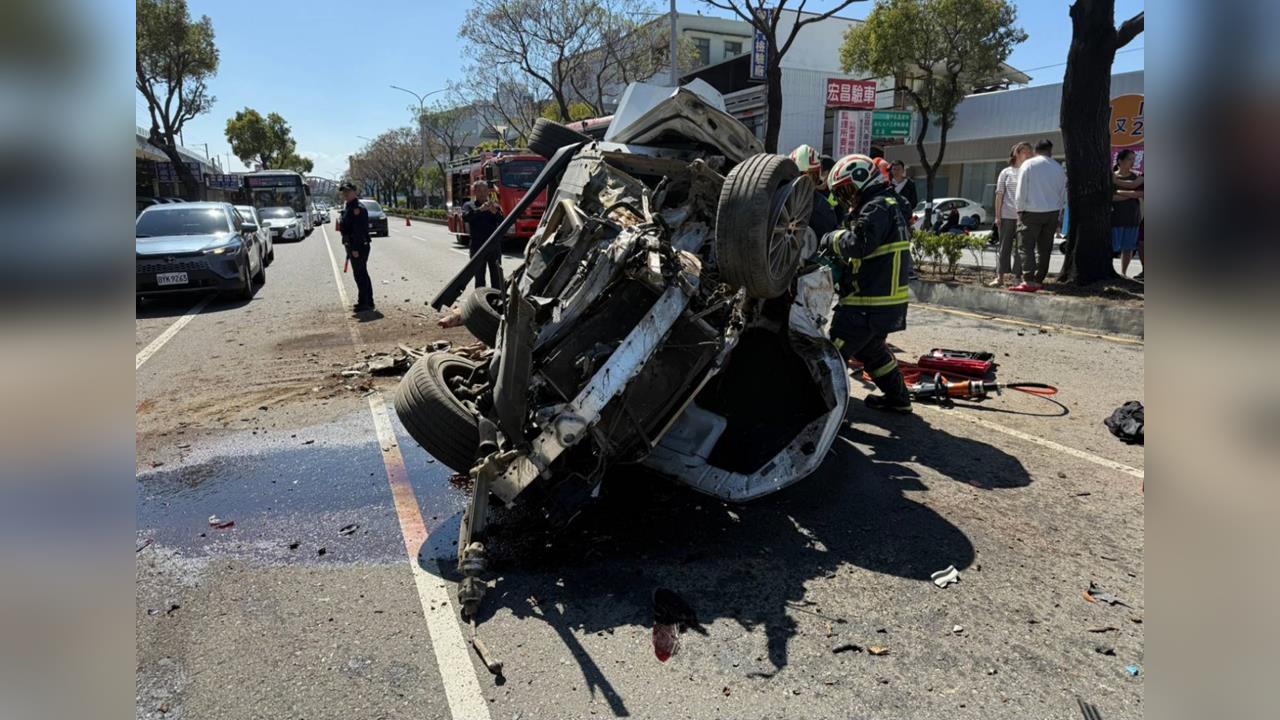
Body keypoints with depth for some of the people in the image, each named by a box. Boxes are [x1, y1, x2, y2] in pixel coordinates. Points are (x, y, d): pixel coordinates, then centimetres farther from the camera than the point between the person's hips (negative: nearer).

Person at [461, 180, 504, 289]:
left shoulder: (495, 205, 10)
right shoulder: (469, 205, 7)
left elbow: (503, 222, -1)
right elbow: (465, 217, -14)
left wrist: (495, 212, -19)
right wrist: (480, 209, -26)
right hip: (477, 246, -1)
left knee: (497, 278, 2)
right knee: (479, 278, 5)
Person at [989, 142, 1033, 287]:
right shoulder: (1006, 172, 7)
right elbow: (999, 195, 5)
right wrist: (997, 216, -2)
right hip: (1007, 215, -1)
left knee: (1020, 247, 3)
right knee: (1004, 246, 1)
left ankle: (1018, 277, 10)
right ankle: (1000, 277, 4)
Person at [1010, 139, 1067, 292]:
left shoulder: (1028, 164, -4)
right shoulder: (1058, 168, 10)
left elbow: (1021, 191, -8)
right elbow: (1063, 195, 14)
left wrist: (1020, 210, 3)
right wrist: (1058, 217, 21)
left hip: (1032, 212, -5)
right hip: (1052, 212, 5)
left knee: (1027, 246, -7)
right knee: (1044, 248, 9)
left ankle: (1028, 281, -18)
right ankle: (1039, 280, 12)